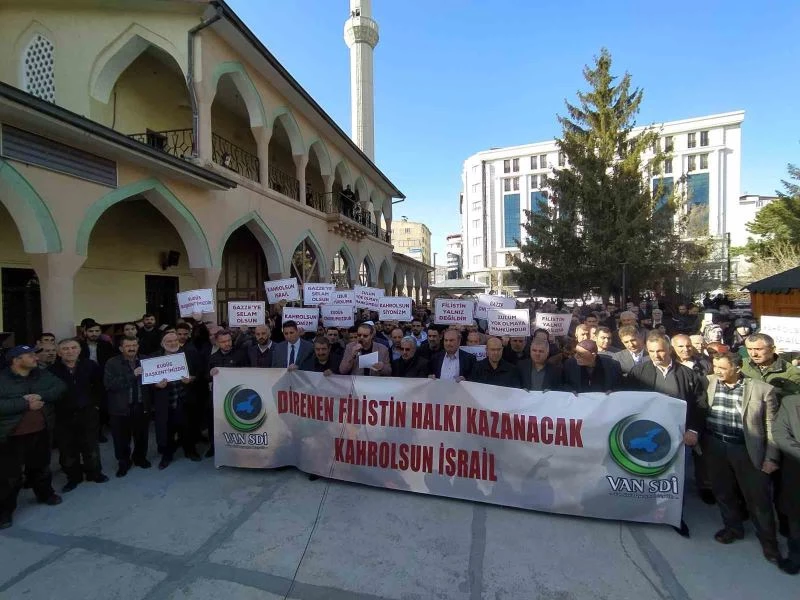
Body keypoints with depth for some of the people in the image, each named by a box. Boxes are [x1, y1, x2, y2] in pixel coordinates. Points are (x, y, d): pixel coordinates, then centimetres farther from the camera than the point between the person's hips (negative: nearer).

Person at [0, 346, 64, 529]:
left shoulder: (42, 375, 2)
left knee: (41, 466, 21)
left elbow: (60, 387, -5)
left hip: (40, 432, 5)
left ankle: (45, 494, 41)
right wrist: (26, 404, -22)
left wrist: (41, 396, -20)